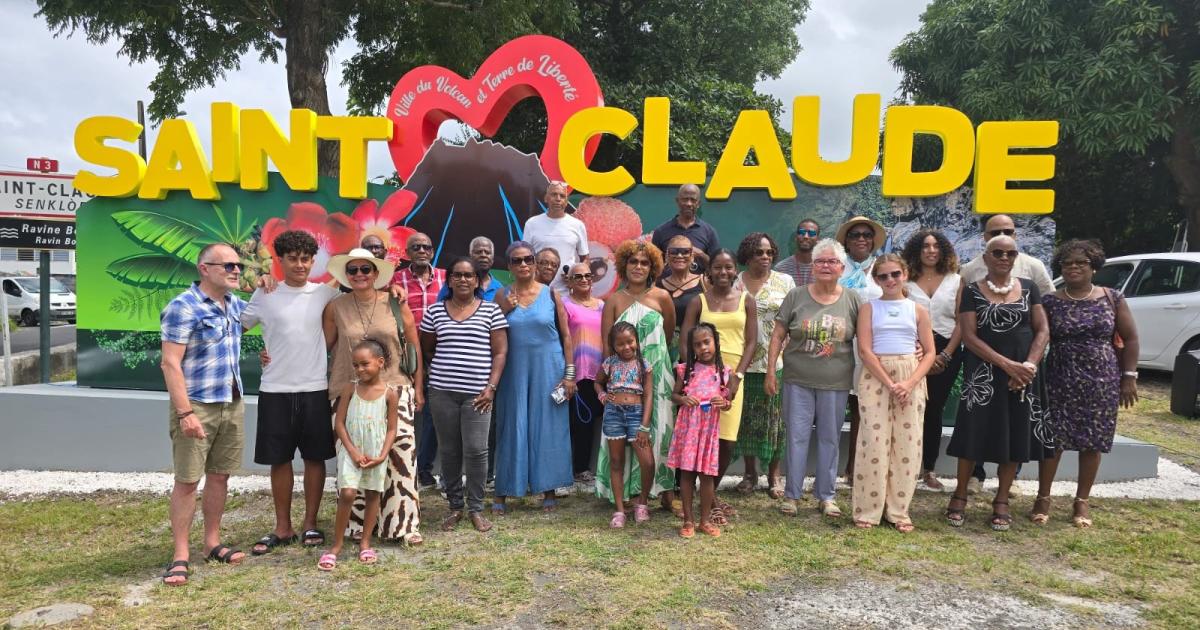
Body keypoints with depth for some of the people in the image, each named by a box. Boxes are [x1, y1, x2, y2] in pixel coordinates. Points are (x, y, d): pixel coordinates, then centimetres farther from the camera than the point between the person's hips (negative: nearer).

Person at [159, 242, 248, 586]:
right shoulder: (183, 307, -13)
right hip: (197, 406, -7)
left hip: (232, 404, 7)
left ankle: (212, 542, 25)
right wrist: (184, 413, -23)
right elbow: (170, 363, -17)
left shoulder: (235, 304, 9)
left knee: (220, 475, 13)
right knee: (187, 480, 0)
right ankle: (180, 555, 7)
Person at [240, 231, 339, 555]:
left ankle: (310, 524, 20)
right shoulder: (264, 294, 3)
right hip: (275, 390, 0)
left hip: (315, 389, 0)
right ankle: (283, 528, 20)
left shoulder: (325, 293, 2)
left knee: (315, 457, 7)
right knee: (279, 459, 8)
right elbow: (236, 326, 10)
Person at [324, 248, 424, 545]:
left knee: (401, 450, -8)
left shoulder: (396, 304, 3)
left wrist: (418, 388, 6)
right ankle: (357, 523, 16)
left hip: (395, 389, 0)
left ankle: (404, 523, 2)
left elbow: (414, 347, 7)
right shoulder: (336, 308, 4)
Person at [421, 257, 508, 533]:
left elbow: (500, 352, 1)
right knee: (448, 450, 7)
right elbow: (426, 349, 17)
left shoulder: (491, 310, 3)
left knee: (476, 450, -6)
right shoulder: (435, 311, 8)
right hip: (442, 391, 2)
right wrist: (445, 367, 5)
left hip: (477, 393, -2)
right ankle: (455, 506, 20)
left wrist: (491, 387, -7)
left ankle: (476, 508, 9)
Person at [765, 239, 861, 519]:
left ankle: (826, 495, 21)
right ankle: (791, 494, 14)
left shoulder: (852, 299, 3)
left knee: (829, 438, 9)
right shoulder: (796, 296, 1)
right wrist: (771, 370, -4)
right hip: (798, 380, 0)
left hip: (836, 383, 1)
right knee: (797, 436, 3)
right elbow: (778, 335, 2)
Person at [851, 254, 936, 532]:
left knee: (908, 443, 3)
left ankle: (898, 511, 14)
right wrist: (889, 384, -14)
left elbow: (929, 353, 4)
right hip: (875, 378, -2)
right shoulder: (869, 308, 4)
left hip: (911, 379, 2)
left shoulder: (918, 310, 9)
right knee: (874, 441, -4)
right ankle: (867, 511, 6)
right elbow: (865, 350, -5)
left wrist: (910, 383, -11)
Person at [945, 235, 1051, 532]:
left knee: (1016, 437, 4)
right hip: (983, 373, -3)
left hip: (1022, 374, 3)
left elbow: (1042, 330, 5)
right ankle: (960, 496, 12)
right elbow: (969, 336, -7)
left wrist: (1028, 366, -11)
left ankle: (1001, 502, 17)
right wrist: (1007, 364, -17)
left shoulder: (1029, 288, 9)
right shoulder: (973, 292, 1)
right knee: (974, 434, -3)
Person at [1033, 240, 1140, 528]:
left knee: (1093, 441, 6)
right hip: (1060, 380, -1)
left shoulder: (1112, 298, 3)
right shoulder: (1050, 302, 0)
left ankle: (1082, 501, 20)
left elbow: (1130, 339, 6)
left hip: (1102, 381, 1)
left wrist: (1129, 377, 1)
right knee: (1052, 438, -1)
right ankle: (1043, 498, 12)